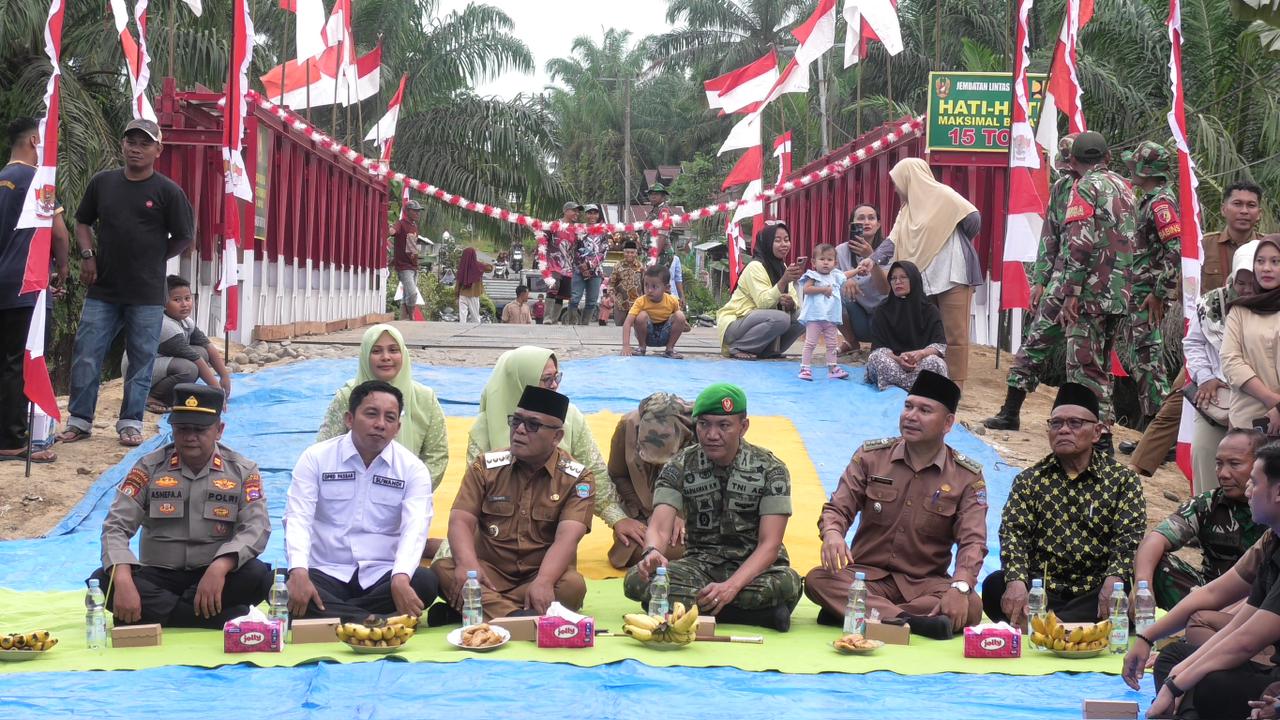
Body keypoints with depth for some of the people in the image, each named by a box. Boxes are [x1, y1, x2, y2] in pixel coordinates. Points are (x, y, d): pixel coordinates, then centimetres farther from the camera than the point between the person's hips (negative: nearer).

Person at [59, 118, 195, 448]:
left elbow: (183, 237, 3)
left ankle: (131, 423, 16)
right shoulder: (102, 182, 5)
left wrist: (153, 260, 4)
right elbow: (83, 222, 16)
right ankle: (79, 420, 13)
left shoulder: (168, 191, -4)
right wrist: (87, 256, 2)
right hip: (102, 289, 2)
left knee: (141, 362, 5)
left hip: (147, 294, -2)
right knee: (86, 356, 2)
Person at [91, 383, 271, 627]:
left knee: (257, 576, -32)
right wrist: (123, 580, -26)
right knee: (103, 581, -28)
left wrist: (219, 568, -32)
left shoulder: (242, 471, 0)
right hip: (159, 576, 2)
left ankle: (157, 612, -21)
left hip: (214, 575, -1)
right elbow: (116, 527, -6)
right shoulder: (150, 468, 1)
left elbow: (256, 528, -12)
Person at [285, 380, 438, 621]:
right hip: (327, 573, -1)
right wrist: (298, 572, -29)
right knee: (288, 589, -33)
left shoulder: (412, 469, 2)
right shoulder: (316, 458, 2)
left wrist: (401, 578, -34)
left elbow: (415, 528, -13)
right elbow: (298, 519, -8)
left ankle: (328, 614, -23)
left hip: (383, 575, 1)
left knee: (426, 582, -31)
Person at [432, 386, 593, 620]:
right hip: (490, 571, 2)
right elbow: (461, 521, -5)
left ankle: (482, 607, -29)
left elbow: (567, 538, -17)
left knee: (572, 586, -34)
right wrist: (468, 565, -28)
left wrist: (543, 582, -37)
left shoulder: (577, 478, -2)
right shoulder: (486, 466, 5)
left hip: (543, 573, -2)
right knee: (442, 569, -27)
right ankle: (514, 616, -40)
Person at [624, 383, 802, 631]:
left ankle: (688, 607, -25)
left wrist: (730, 587, -32)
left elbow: (769, 544, -14)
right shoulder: (680, 467, -2)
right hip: (700, 564, 3)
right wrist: (652, 552, -40)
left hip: (755, 567, -2)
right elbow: (659, 528, -14)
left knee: (787, 583, -38)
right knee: (636, 580, -29)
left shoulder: (770, 469, -7)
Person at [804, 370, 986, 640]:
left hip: (925, 583, 0)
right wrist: (832, 533, -26)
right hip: (866, 575, 1)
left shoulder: (968, 477, -1)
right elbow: (838, 508, 0)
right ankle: (911, 621, -41)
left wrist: (959, 587, -30)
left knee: (970, 607, -32)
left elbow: (972, 541, -9)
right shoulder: (871, 456, 3)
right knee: (816, 580, -30)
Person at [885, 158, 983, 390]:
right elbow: (893, 242, 15)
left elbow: (973, 218, -9)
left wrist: (957, 245, 5)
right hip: (925, 279, 8)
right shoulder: (908, 210, 17)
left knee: (954, 333, -4)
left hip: (952, 275, -8)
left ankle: (955, 386, -2)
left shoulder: (942, 195, -3)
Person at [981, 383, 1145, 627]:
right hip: (1041, 589, 0)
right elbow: (1014, 532, -2)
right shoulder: (1029, 480, 13)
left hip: (1095, 592, 0)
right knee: (994, 586, -29)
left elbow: (1129, 537, -4)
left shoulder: (1122, 479, 10)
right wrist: (1016, 581, -25)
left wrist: (1114, 578, -27)